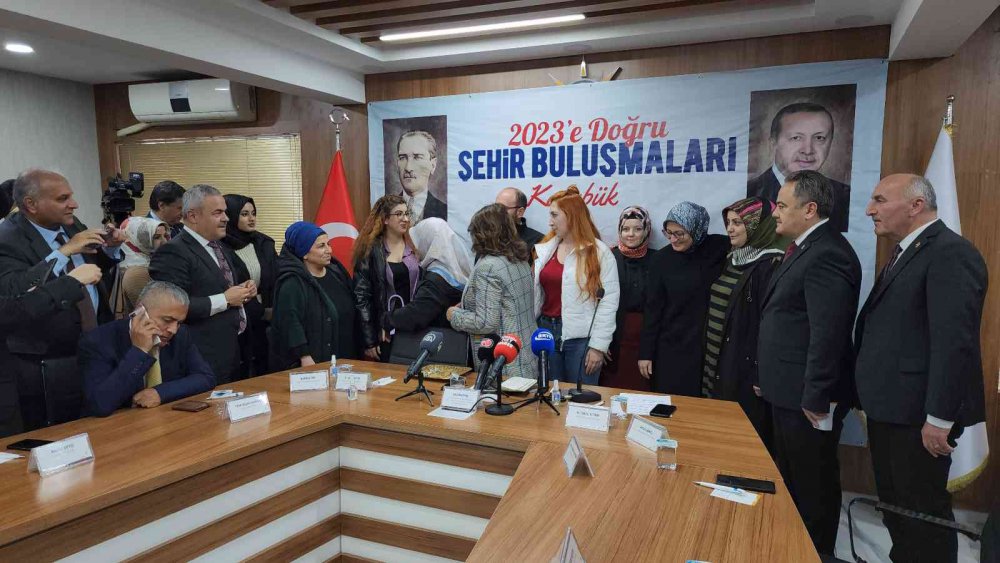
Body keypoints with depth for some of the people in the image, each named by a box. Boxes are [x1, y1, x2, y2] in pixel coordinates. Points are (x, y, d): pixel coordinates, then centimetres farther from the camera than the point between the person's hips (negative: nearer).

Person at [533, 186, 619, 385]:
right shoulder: (545, 250, 8)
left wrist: (598, 346, -12)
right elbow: (537, 295, 10)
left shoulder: (599, 252, -7)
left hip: (581, 338, -4)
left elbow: (608, 301, -10)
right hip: (547, 332, 5)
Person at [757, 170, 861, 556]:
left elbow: (827, 334, -25)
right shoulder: (808, 249, 12)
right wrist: (771, 379, 17)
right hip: (789, 392, 11)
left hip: (808, 398, -11)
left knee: (813, 485, 6)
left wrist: (816, 399, -22)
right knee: (790, 479, 23)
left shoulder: (826, 254, -21)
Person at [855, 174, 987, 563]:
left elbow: (954, 342, -23)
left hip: (918, 413, -9)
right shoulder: (906, 252, 15)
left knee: (923, 509, 4)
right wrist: (872, 398, 15)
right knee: (893, 503, 19)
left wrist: (939, 418, -22)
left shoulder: (950, 252, -16)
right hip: (891, 407, 10)